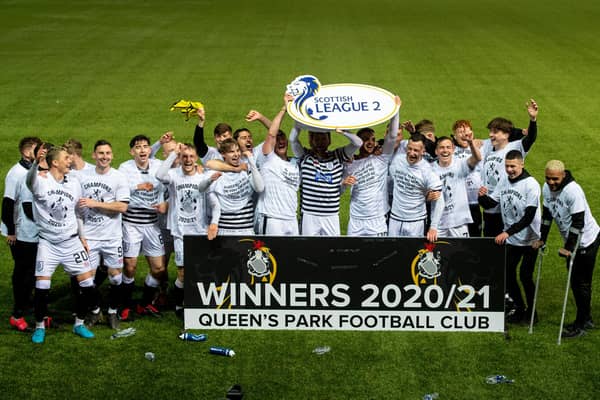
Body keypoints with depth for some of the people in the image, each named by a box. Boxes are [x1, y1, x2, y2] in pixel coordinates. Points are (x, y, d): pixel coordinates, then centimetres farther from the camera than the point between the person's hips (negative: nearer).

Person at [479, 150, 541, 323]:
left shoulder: (531, 184, -18)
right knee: (507, 274, 8)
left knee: (525, 276, -3)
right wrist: (483, 197, -16)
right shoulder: (504, 182, 1)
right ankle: (519, 307, 27)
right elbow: (490, 204, 7)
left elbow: (529, 217, -23)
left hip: (529, 239, -6)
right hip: (510, 239, 6)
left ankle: (531, 311, 16)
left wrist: (508, 232, -30)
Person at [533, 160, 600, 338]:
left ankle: (581, 325, 6)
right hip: (571, 240, 8)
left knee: (580, 282, -4)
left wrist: (569, 248, -25)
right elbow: (547, 214, 9)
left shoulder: (573, 190, -27)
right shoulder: (547, 188, -3)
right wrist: (542, 239, 7)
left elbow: (578, 223, -26)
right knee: (576, 281, 15)